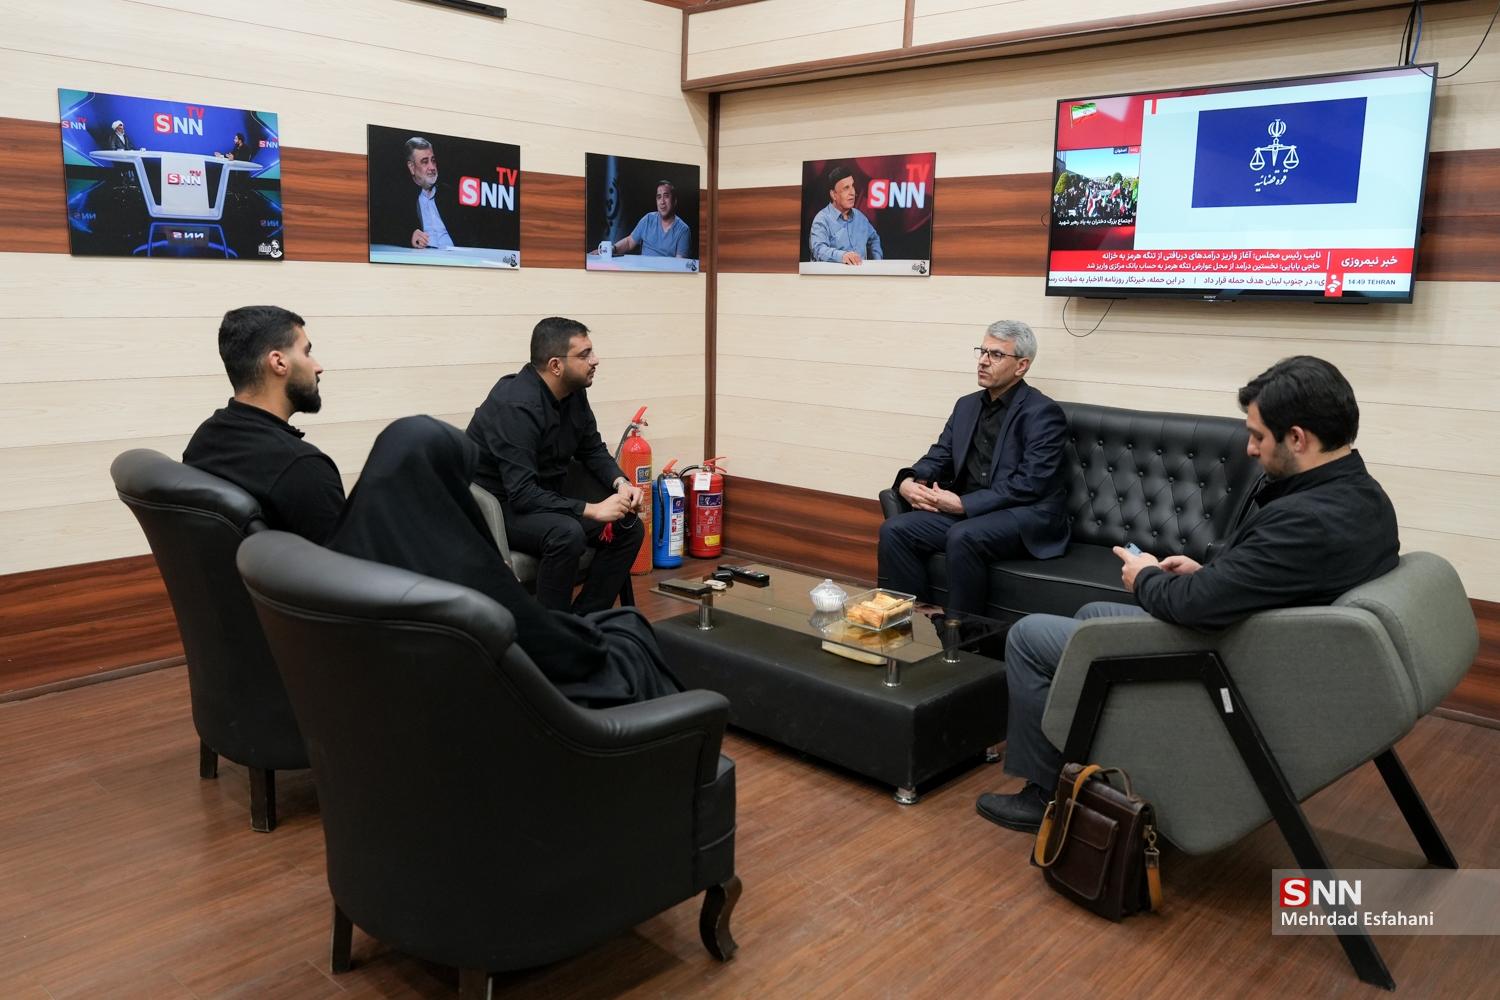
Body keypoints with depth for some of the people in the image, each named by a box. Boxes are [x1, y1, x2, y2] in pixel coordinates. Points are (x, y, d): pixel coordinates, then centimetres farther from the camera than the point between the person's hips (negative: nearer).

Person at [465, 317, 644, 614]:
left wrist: (620, 483, -10)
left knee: (629, 528, -5)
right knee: (567, 533, -35)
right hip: (498, 506, -8)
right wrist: (591, 510, -32)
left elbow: (593, 450, 11)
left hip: (544, 500, 9)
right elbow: (521, 494, -32)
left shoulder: (574, 393, -2)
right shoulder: (516, 406, -27)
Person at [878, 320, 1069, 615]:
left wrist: (963, 503, -21)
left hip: (1026, 516, -6)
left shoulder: (1043, 413, -8)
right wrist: (908, 482, -10)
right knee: (894, 530, -14)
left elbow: (1029, 484, -17)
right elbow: (938, 457, 13)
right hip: (966, 510, 7)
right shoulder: (967, 405, 15)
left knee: (962, 537, -35)